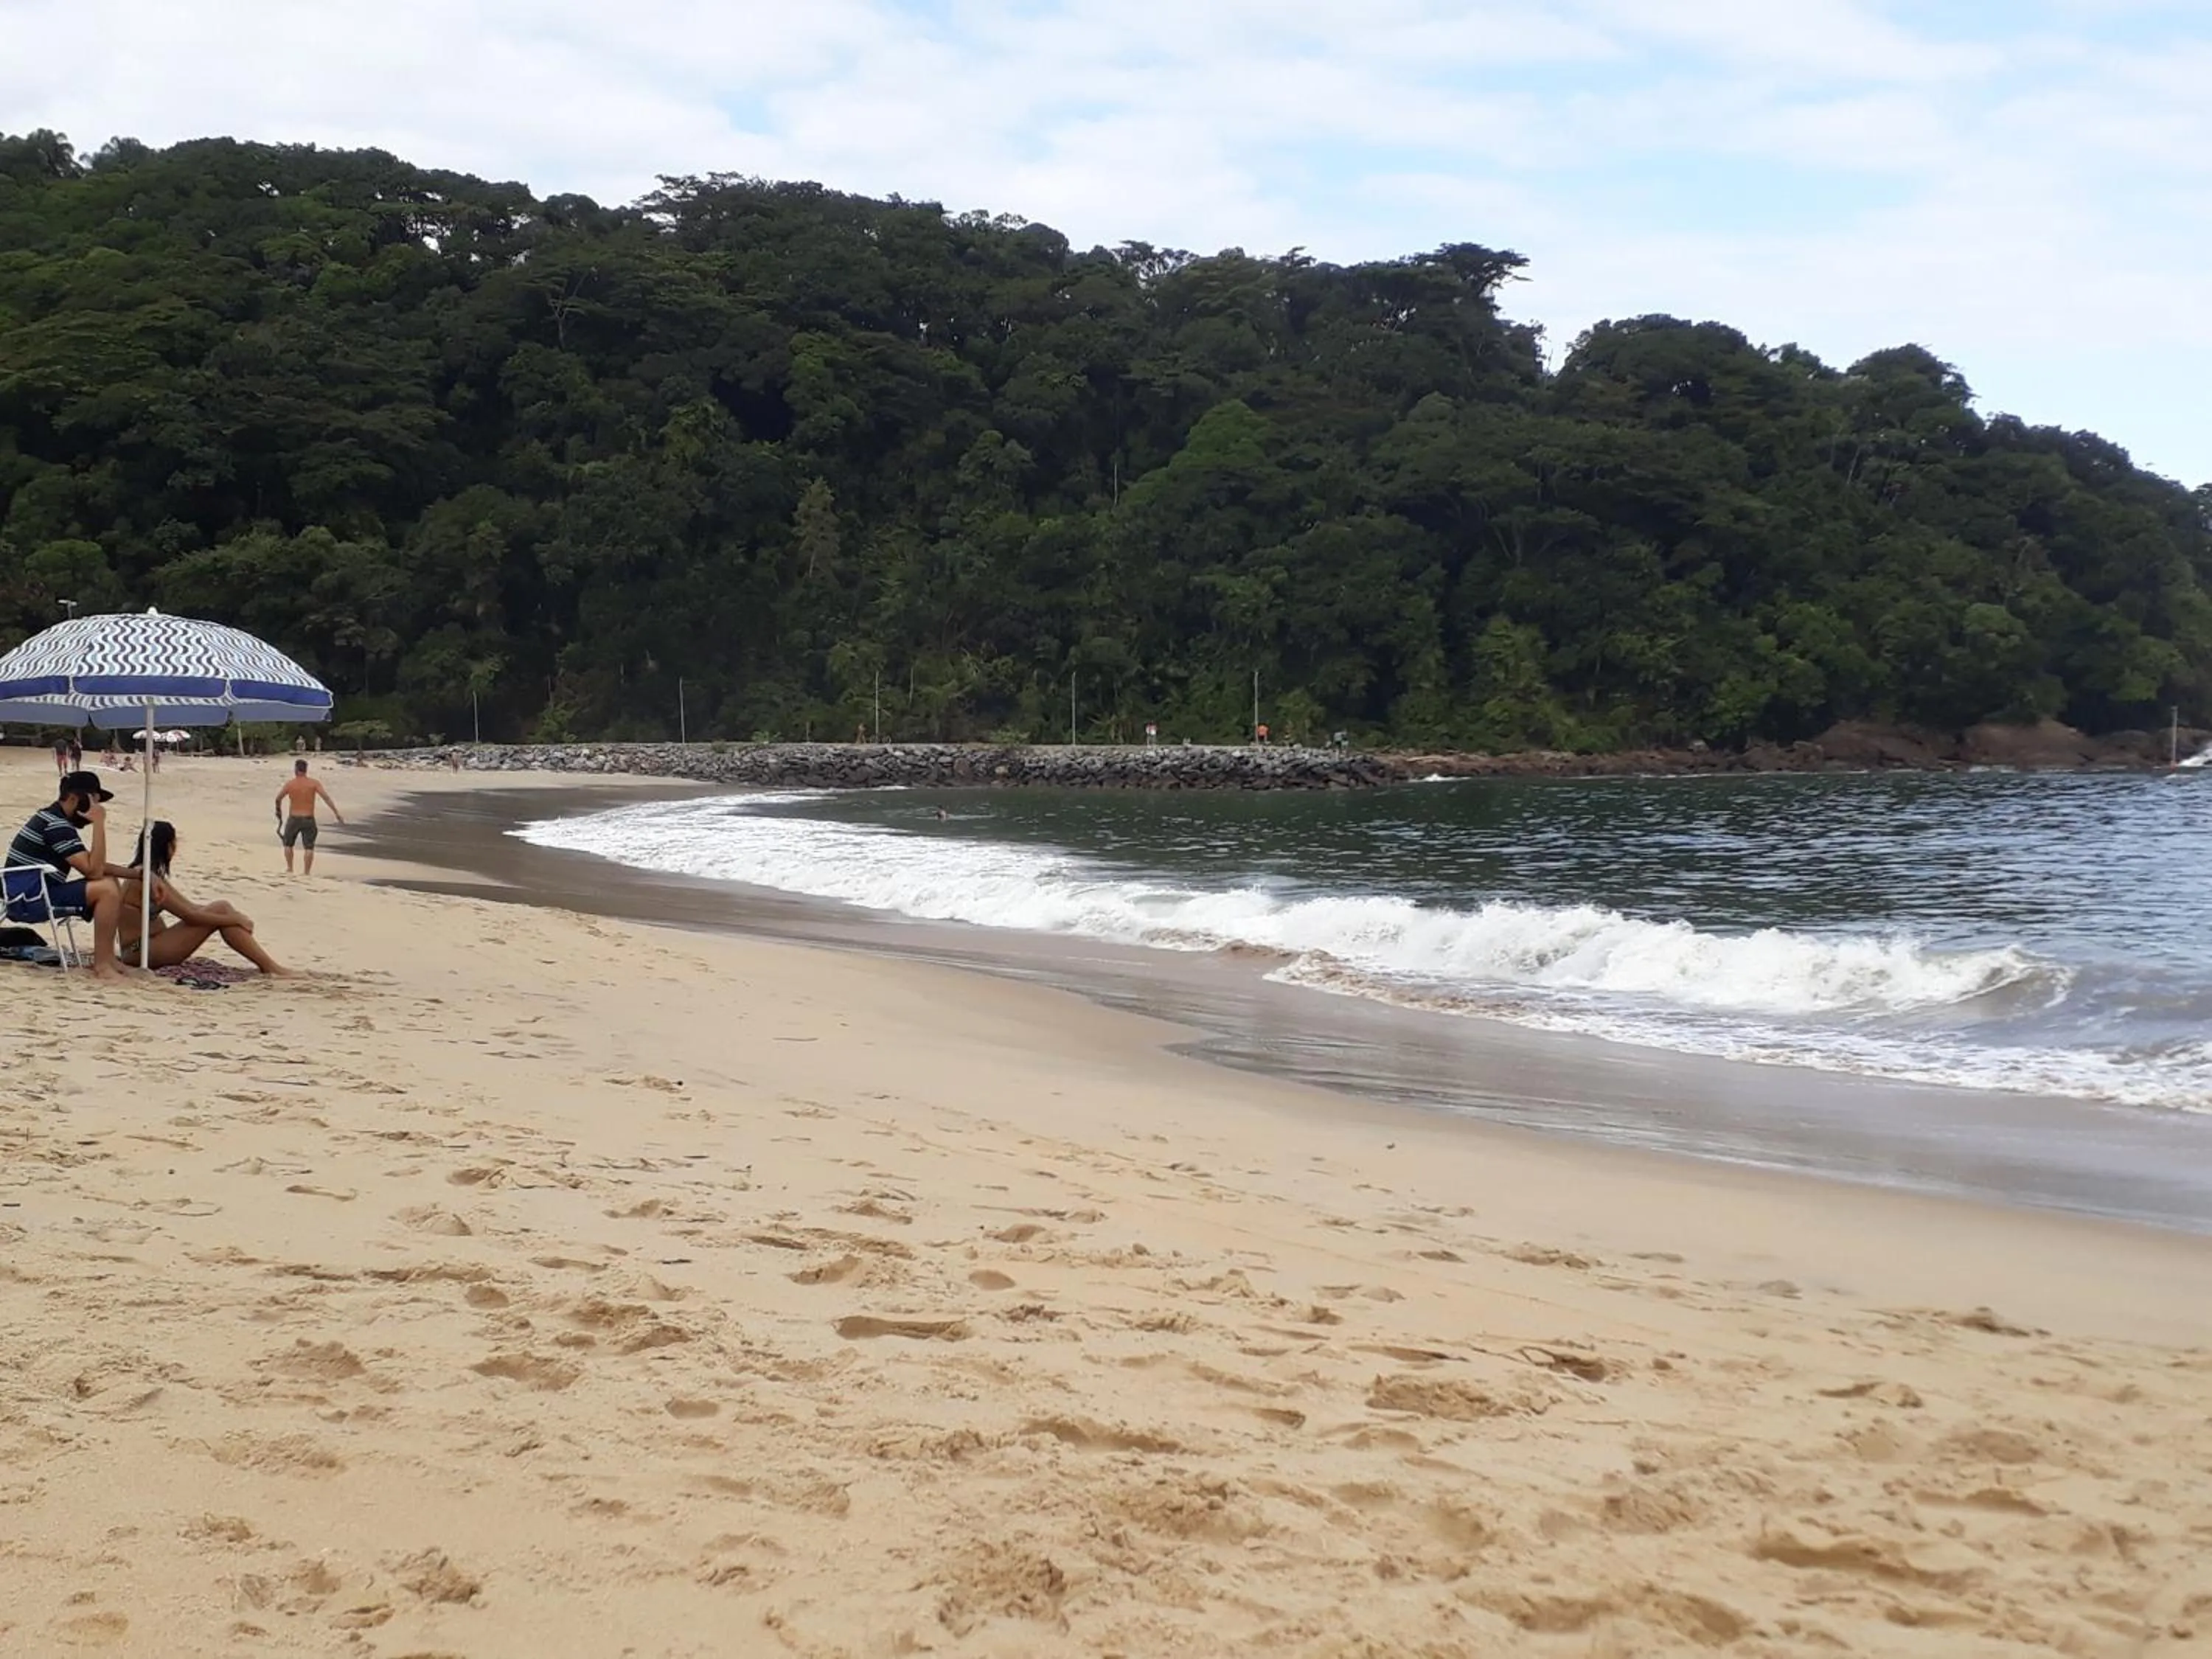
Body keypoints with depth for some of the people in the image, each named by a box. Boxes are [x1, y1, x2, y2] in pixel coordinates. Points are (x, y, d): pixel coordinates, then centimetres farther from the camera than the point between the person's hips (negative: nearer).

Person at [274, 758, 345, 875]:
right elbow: (326, 797, -12)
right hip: (309, 820, 0)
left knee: (288, 844, 20)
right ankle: (307, 872, 3)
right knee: (309, 847, 6)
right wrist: (337, 813, -12)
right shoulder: (314, 783, -5)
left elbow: (278, 799, 4)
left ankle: (289, 869, 21)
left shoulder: (289, 784, -5)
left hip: (293, 819, 0)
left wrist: (278, 810, 25)